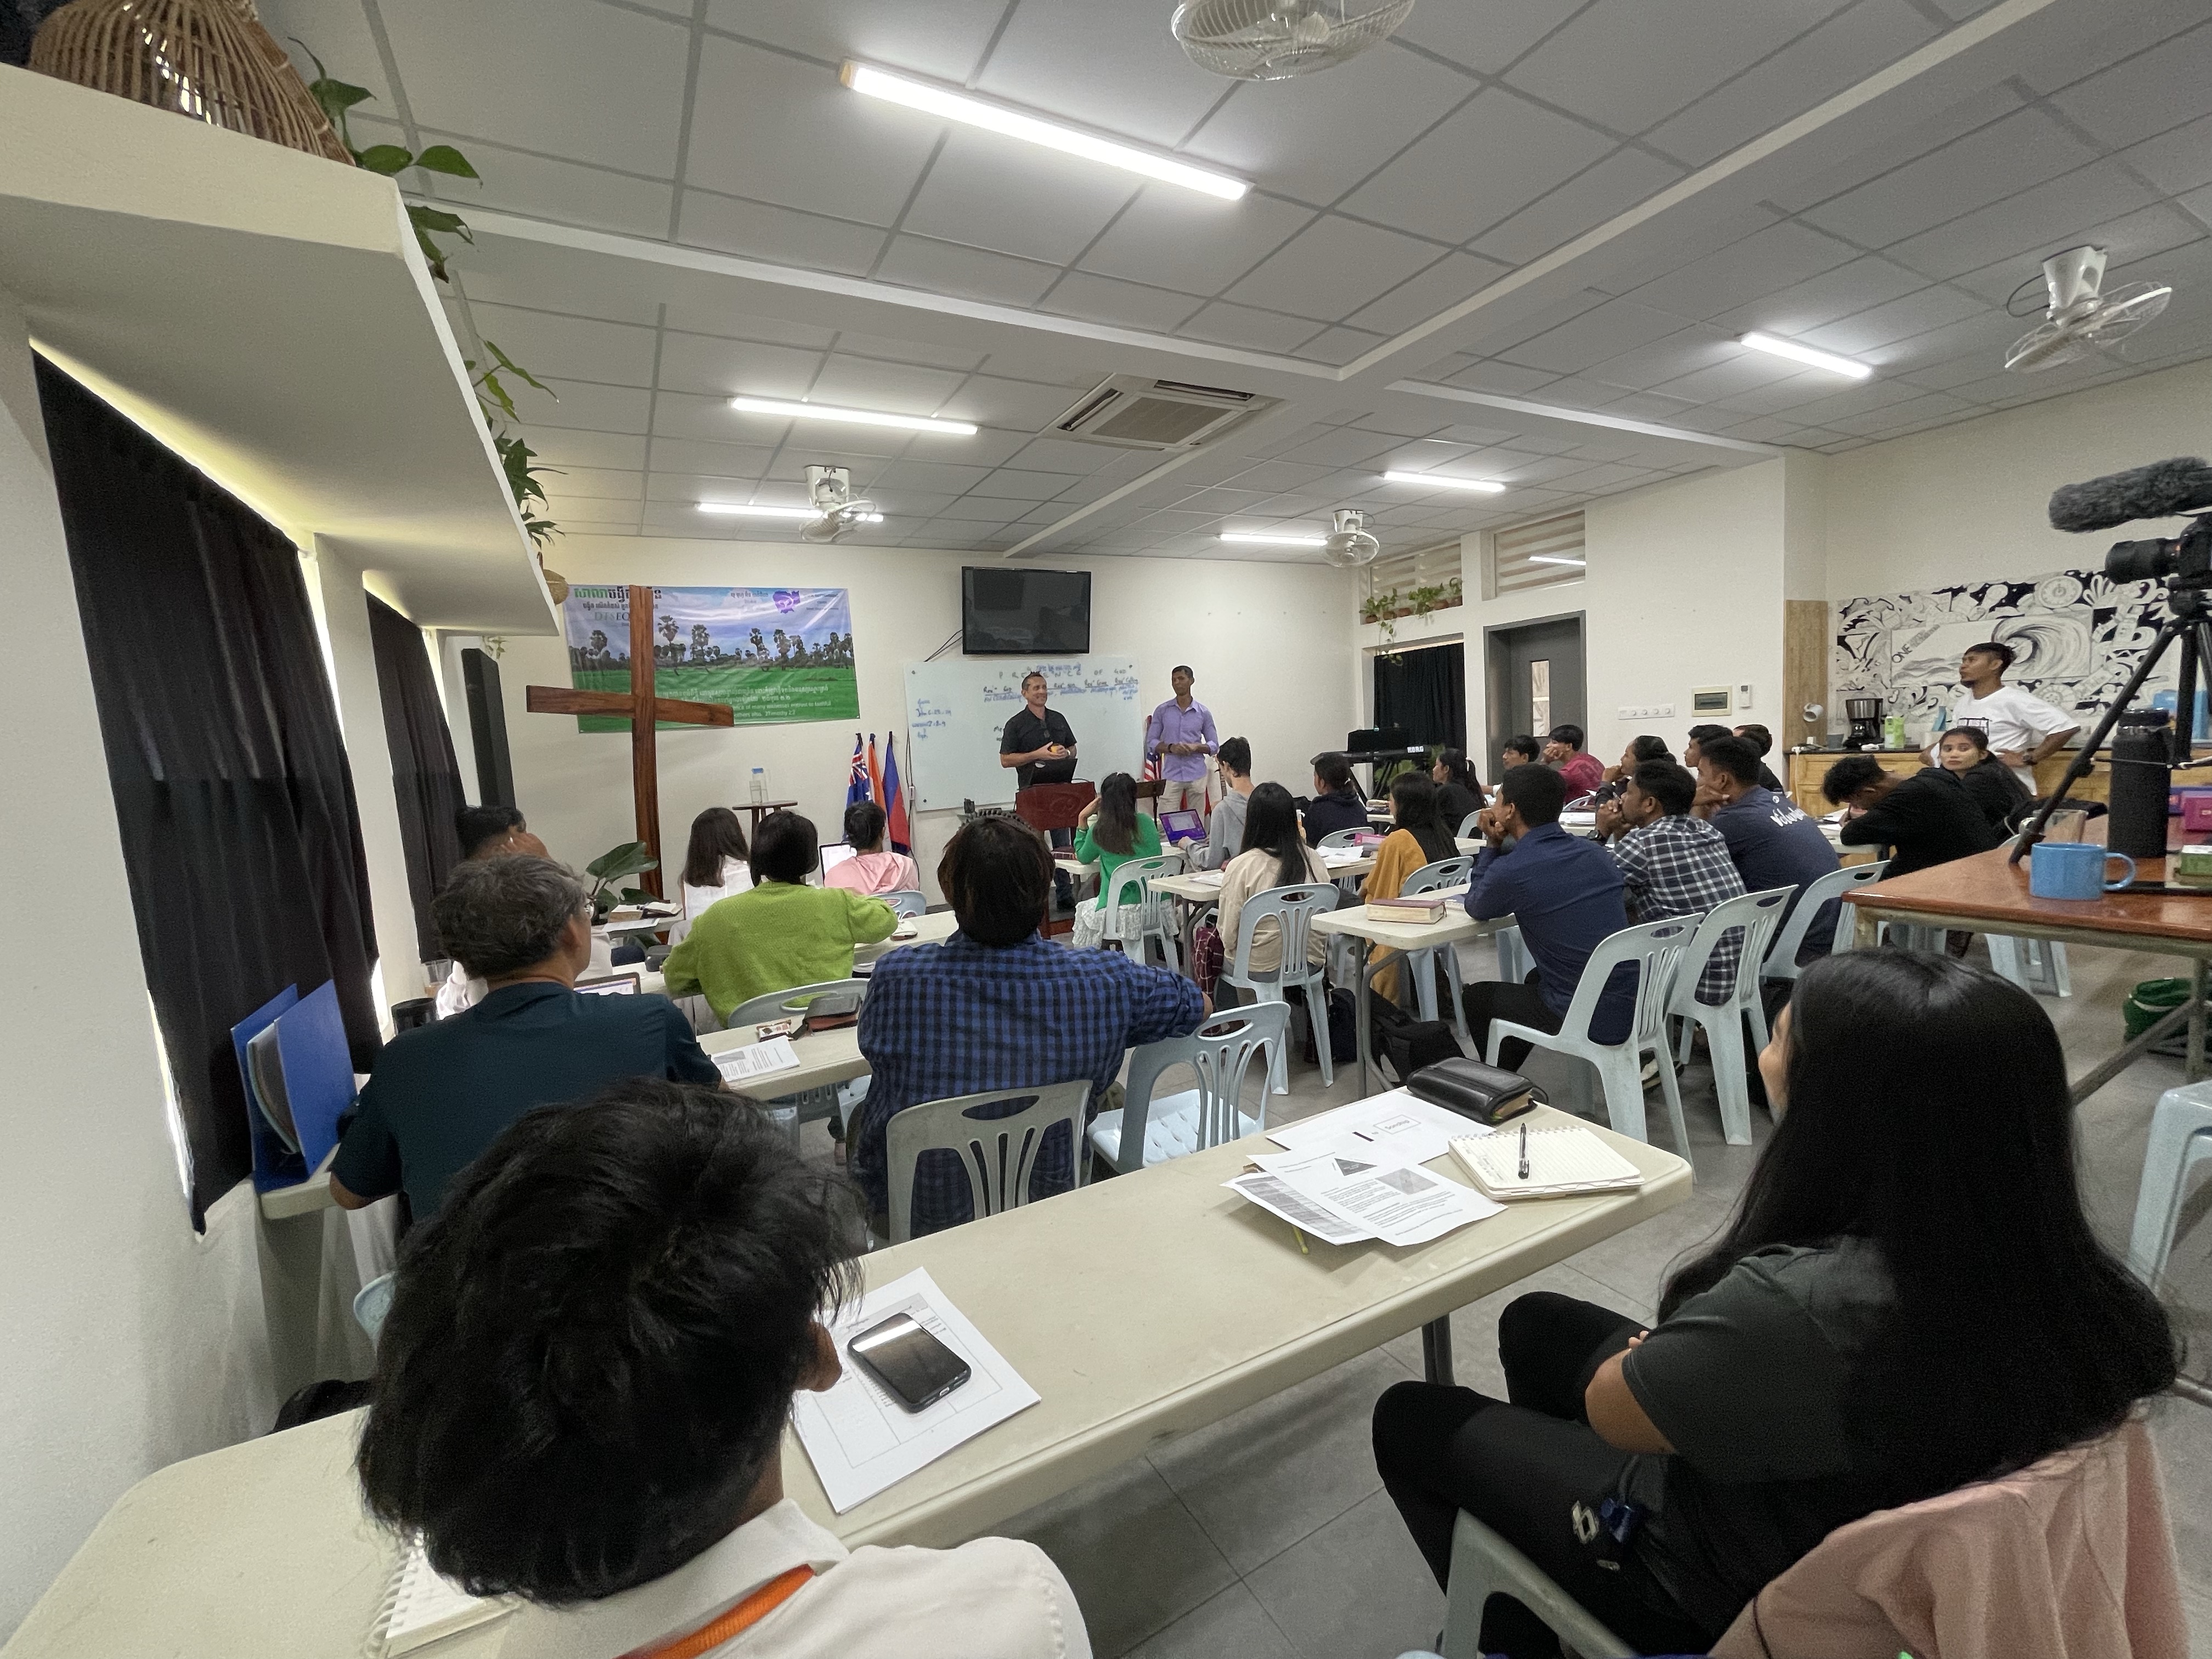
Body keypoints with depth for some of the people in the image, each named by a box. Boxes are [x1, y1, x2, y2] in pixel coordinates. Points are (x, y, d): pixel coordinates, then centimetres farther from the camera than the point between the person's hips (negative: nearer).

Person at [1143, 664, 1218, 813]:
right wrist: (1171, 748, -15)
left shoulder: (1204, 713, 4)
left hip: (1197, 775, 1)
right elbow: (1151, 742, 4)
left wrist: (1196, 747, -13)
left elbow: (1214, 745, 7)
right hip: (1171, 775, -1)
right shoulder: (1162, 711, 4)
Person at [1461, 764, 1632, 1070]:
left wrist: (1493, 846, 5)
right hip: (1633, 1008, 7)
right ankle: (1508, 1082, 51)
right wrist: (1502, 847, 11)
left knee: (1477, 997, 18)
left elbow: (1476, 908, 4)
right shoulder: (1595, 853, 3)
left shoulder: (1509, 871, -18)